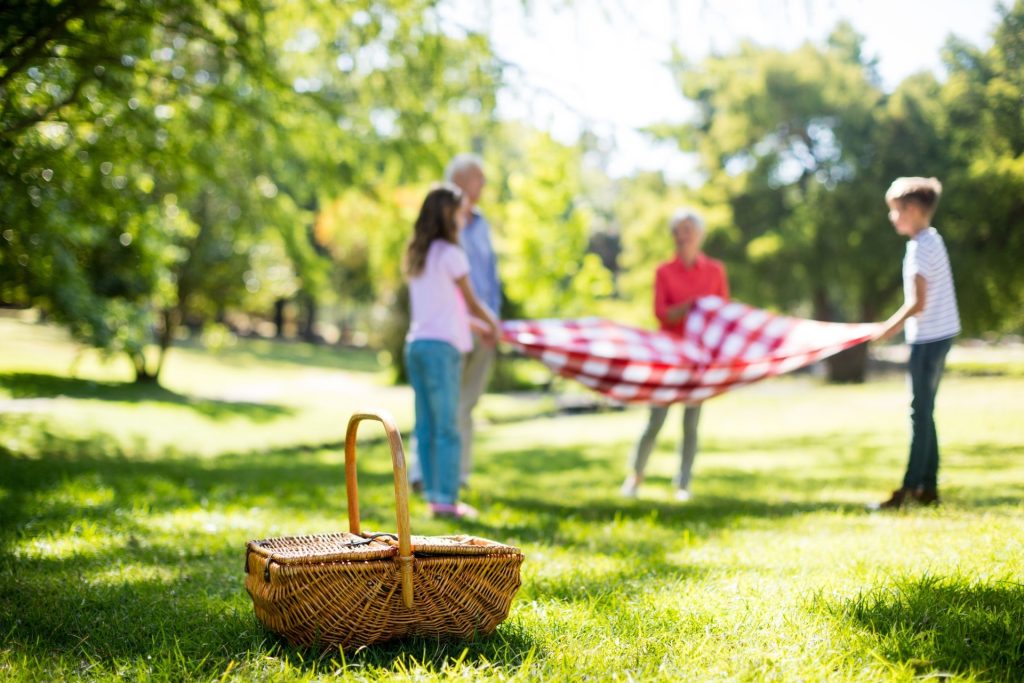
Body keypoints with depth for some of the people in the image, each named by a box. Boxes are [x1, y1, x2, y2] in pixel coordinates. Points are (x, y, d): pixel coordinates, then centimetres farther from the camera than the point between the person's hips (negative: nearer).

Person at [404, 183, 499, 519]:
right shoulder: (450, 254, -9)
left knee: (425, 425, 9)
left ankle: (433, 494, 13)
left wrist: (476, 325, 25)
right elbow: (471, 302, -1)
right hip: (441, 346, -8)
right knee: (446, 427, -4)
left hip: (416, 343, 8)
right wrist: (493, 324, 17)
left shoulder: (417, 255, 15)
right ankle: (445, 499, -4)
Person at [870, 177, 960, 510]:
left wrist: (890, 327, -8)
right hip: (938, 334, 10)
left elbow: (917, 303, -20)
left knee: (920, 413, -6)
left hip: (929, 336, -10)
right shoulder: (931, 239, 13)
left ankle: (911, 488, -2)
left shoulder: (921, 247, -16)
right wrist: (897, 325, 13)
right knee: (924, 412, 12)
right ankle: (928, 487, 16)